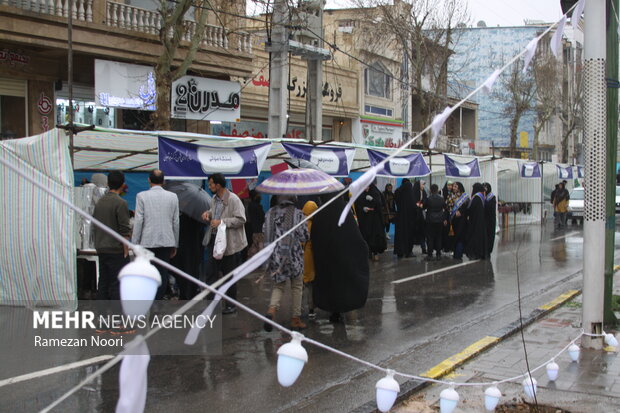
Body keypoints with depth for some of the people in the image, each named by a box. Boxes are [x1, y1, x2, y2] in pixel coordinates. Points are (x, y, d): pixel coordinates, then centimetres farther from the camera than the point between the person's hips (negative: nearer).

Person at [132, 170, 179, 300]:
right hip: (166, 241, 2)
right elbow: (176, 222, 6)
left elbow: (138, 221, -6)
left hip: (147, 242, -1)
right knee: (163, 275, 5)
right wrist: (175, 245, 14)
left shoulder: (142, 196, -3)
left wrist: (135, 243, 1)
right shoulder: (173, 197, 3)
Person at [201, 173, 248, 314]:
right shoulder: (215, 199, 9)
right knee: (211, 271, 8)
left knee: (229, 275, 4)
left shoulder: (233, 199, -17)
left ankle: (231, 305, 16)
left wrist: (222, 222, -26)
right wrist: (208, 213, 4)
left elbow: (241, 219, -21)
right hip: (214, 239, 8)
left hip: (229, 242, -8)